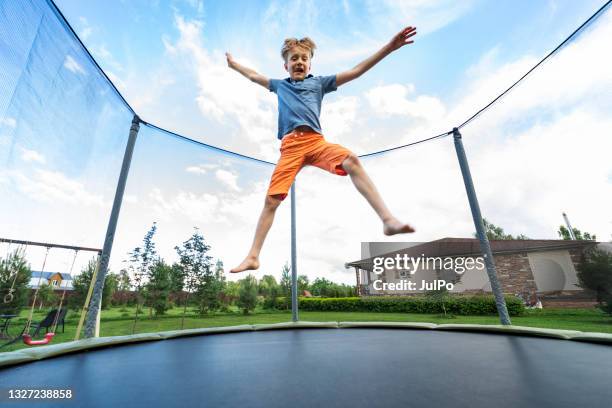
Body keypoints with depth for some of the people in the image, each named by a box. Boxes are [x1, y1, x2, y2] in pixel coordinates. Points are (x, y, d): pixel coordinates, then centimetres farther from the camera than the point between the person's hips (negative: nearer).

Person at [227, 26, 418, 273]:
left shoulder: (319, 82, 23)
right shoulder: (280, 85, 29)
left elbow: (355, 72, 19)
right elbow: (254, 76, 45)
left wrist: (389, 47, 15)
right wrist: (233, 64, 58)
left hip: (316, 141, -1)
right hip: (290, 147, 1)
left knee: (351, 161, -30)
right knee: (271, 200, -8)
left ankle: (388, 219, -34)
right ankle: (253, 256, -2)